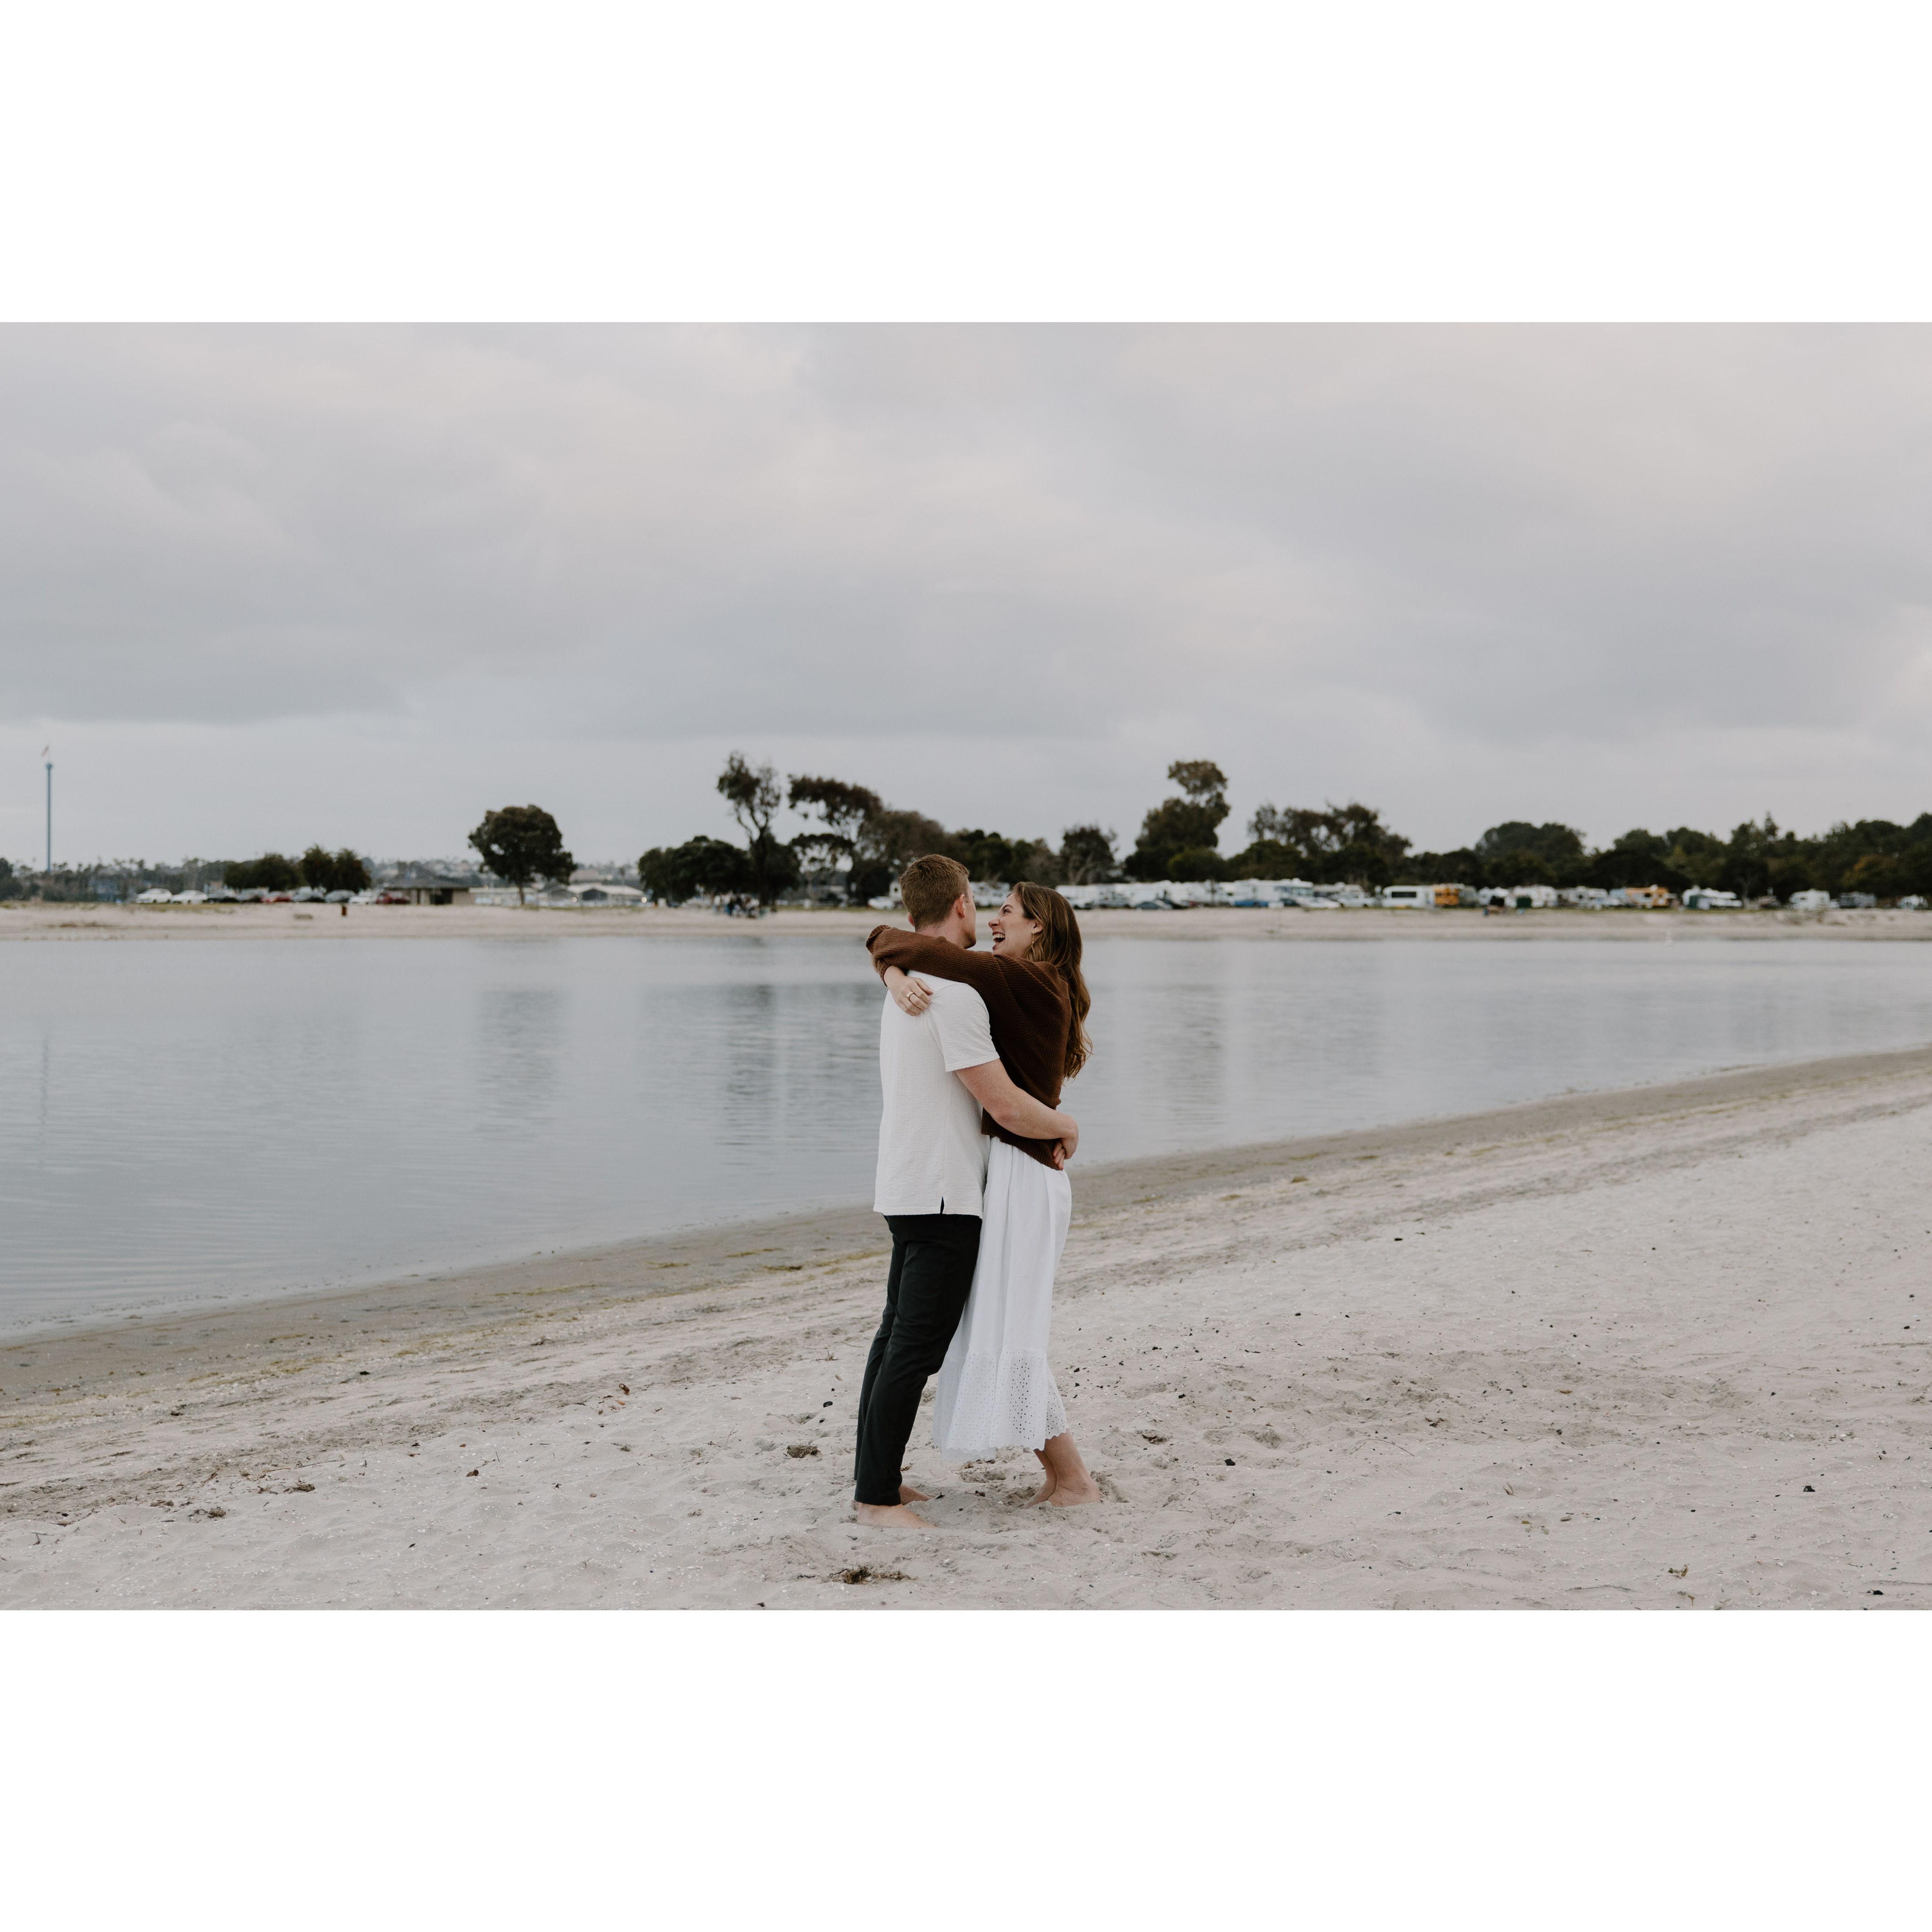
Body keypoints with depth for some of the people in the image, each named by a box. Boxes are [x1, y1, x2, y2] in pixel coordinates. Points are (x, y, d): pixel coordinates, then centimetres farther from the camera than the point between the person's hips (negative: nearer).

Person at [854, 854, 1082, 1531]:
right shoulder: (954, 993, -19)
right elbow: (1004, 1105, -19)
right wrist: (1066, 1126, -1)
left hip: (908, 1189, 10)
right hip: (943, 1196, -10)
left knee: (898, 1336, 15)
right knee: (917, 1348, -7)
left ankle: (873, 1475, 22)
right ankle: (876, 1495, -4)